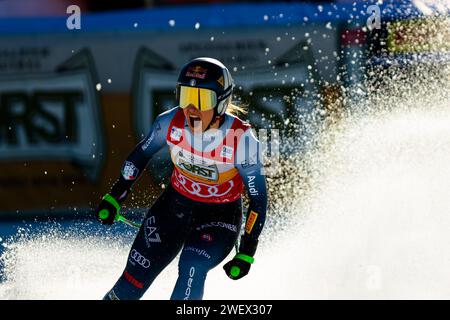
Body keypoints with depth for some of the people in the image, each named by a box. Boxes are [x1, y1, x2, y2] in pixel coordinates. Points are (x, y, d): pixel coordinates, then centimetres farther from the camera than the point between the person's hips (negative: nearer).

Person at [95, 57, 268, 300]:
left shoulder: (241, 140, -27)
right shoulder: (171, 123, -19)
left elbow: (258, 198, -16)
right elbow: (141, 153, 3)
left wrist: (246, 253, -17)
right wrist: (114, 197, 7)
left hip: (220, 216, -3)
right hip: (175, 204, 3)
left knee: (192, 268, -31)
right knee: (136, 276, -4)